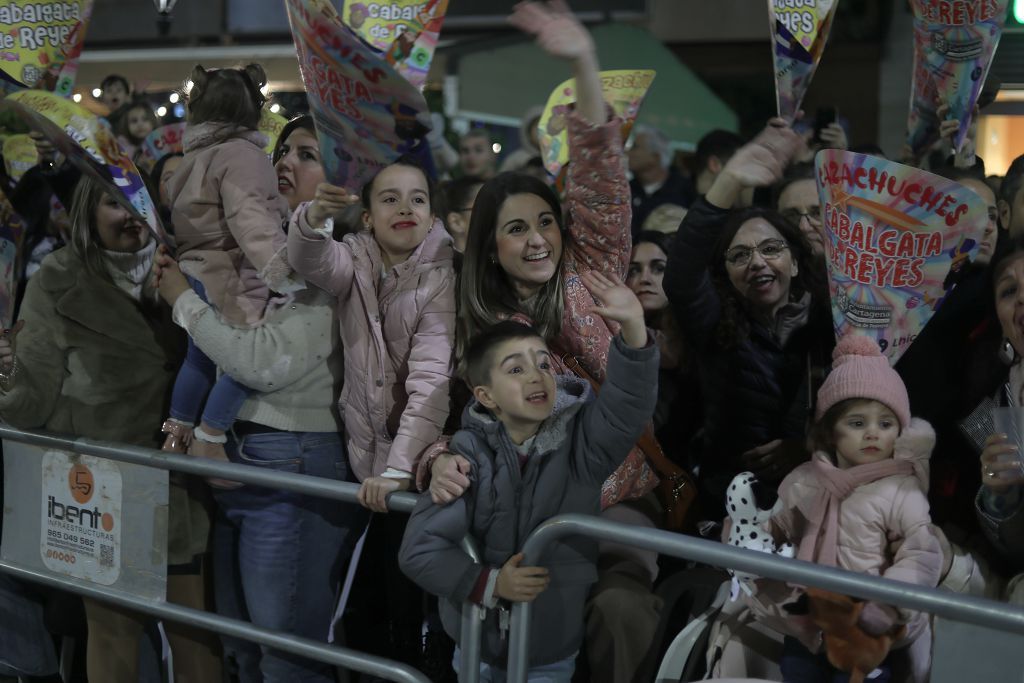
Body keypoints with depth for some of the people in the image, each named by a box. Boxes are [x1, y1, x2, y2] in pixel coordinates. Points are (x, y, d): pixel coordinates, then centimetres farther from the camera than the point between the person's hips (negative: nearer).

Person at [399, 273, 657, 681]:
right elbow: (419, 549, -13)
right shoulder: (469, 452, -12)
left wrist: (633, 330, -40)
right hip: (479, 640, 0)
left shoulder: (580, 441, -7)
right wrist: (490, 584, -21)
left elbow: (627, 407, -27)